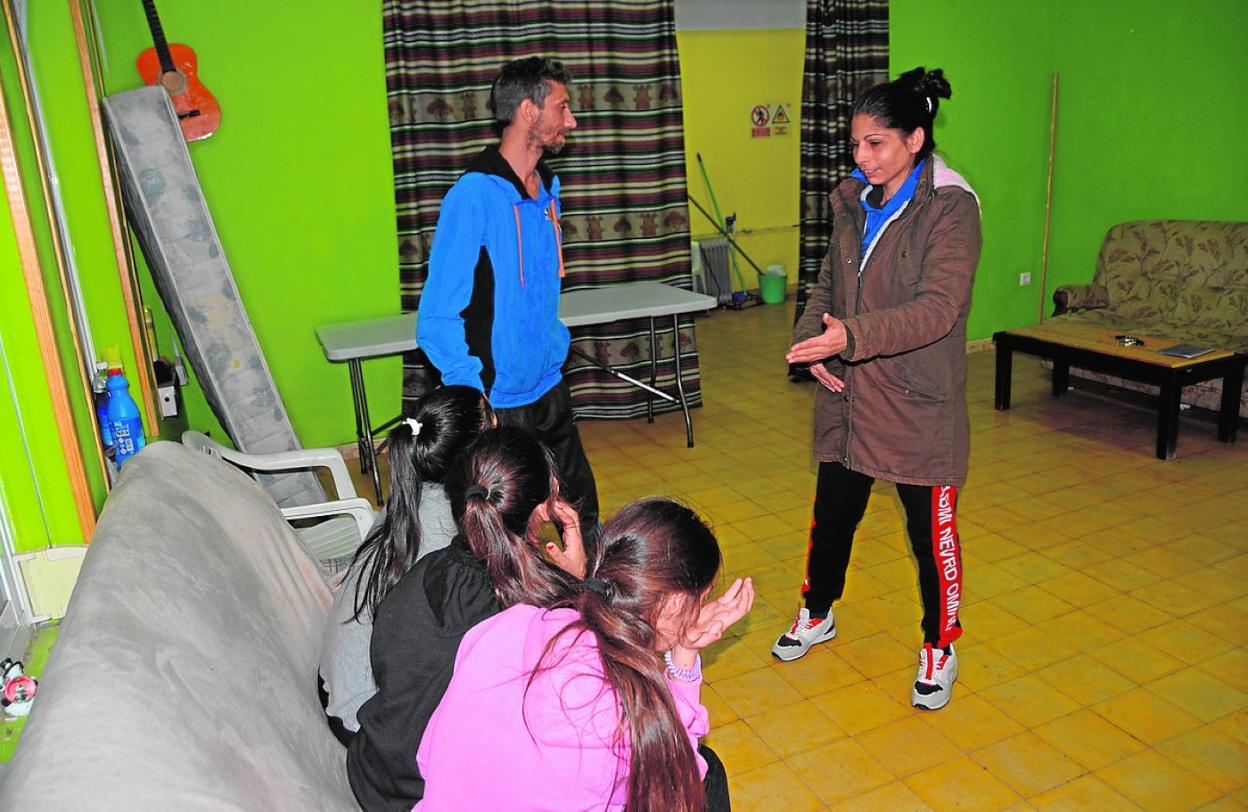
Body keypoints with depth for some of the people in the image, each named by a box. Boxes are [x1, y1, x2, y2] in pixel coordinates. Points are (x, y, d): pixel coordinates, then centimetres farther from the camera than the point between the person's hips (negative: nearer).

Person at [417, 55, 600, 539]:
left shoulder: (546, 189, 7)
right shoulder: (474, 196, -18)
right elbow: (438, 321, -19)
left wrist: (556, 348, 13)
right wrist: (478, 403, -21)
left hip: (548, 390, 7)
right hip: (496, 407, -7)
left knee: (581, 515, 18)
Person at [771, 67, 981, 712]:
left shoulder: (950, 208, -14)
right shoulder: (854, 200, 5)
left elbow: (937, 307, -24)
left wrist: (852, 335, -37)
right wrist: (810, 341, -6)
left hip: (920, 401, -6)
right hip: (848, 393, 6)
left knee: (931, 529, 9)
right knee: (832, 512, 19)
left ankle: (939, 647, 32)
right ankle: (817, 614, 42)